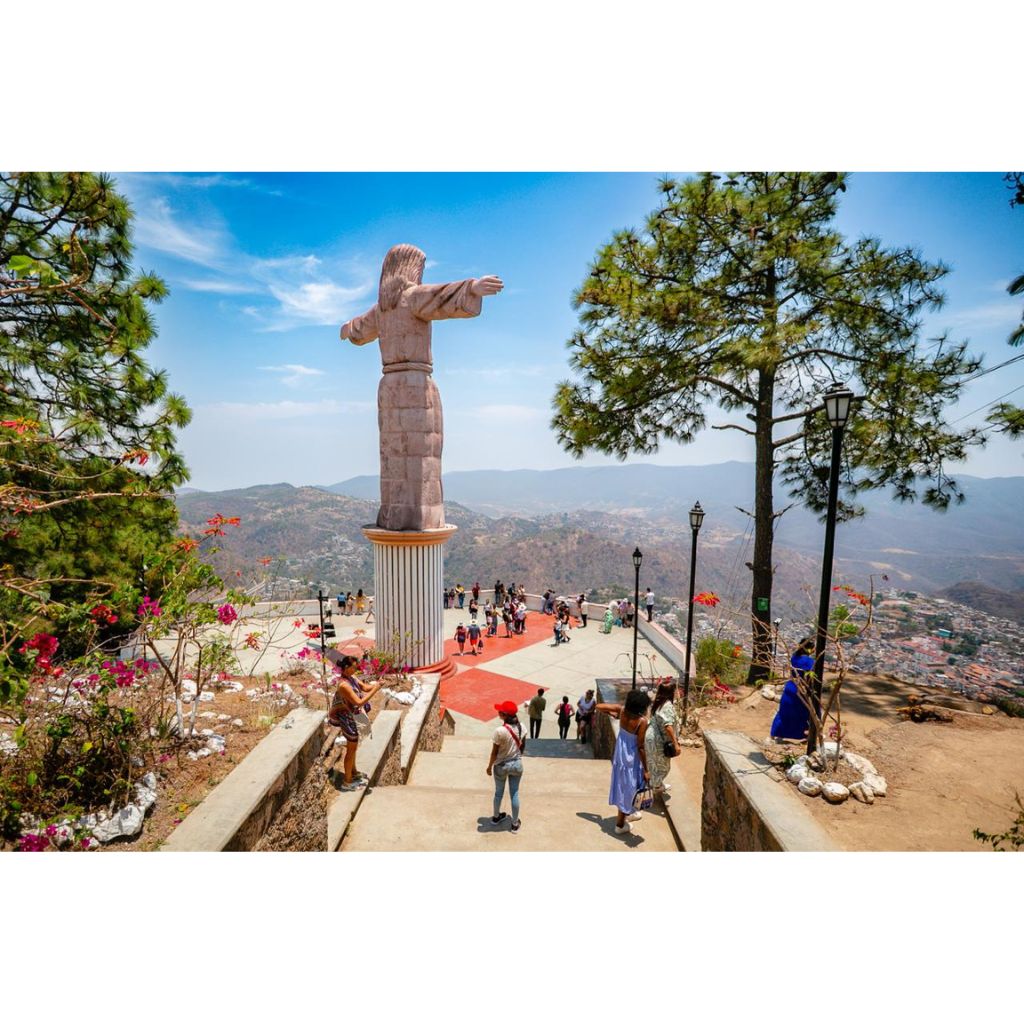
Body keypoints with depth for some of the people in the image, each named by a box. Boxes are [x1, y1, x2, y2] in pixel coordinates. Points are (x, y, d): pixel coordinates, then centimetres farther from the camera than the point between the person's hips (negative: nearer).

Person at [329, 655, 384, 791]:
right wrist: (374, 690, -29)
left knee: (352, 746, 24)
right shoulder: (344, 685, -32)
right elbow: (359, 702, -32)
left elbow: (364, 687, 6)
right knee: (352, 748, 6)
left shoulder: (351, 677, -4)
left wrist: (375, 685, -12)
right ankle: (347, 782, 20)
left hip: (349, 716, 9)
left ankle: (353, 773, 43)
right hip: (345, 718, -9)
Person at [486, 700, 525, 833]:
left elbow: (494, 752, -18)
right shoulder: (521, 727, -13)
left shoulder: (500, 730, -28)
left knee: (499, 792, 21)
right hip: (517, 764, 3)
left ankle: (496, 816, 44)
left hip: (501, 766, -3)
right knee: (514, 793, 18)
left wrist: (489, 766, -2)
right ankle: (515, 824, 30)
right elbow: (522, 745, 2)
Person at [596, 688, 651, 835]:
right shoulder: (642, 721, -27)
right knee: (628, 788, 13)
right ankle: (620, 824, 29)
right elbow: (640, 747, -22)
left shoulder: (622, 710, -12)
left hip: (620, 754, 6)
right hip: (631, 757, -6)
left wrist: (612, 714, 10)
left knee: (623, 785, 26)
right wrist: (646, 770, -11)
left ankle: (627, 813, 49)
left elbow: (598, 706, -7)